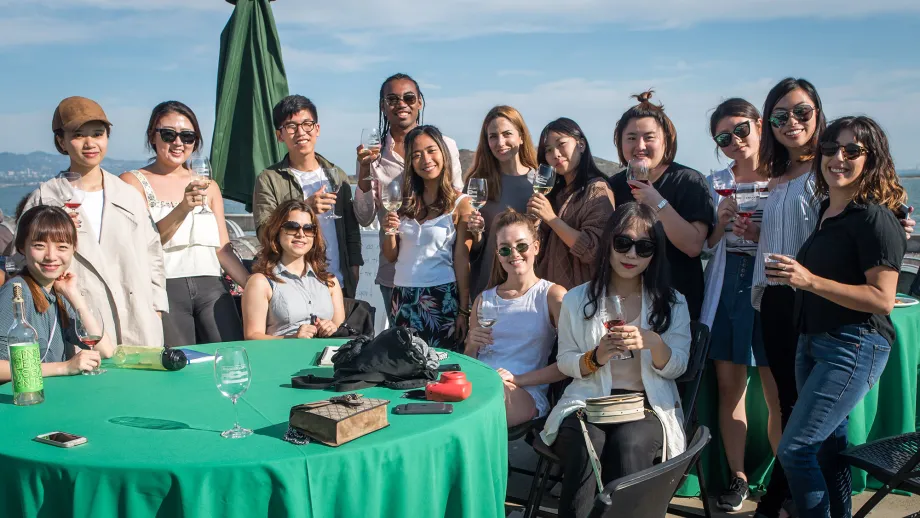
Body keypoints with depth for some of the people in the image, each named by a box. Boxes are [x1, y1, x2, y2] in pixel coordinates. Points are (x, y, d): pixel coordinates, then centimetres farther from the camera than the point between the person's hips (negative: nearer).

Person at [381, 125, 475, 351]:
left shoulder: (460, 203, -4)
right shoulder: (405, 201, 7)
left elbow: (462, 261, -6)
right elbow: (391, 256, 10)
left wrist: (464, 311, -8)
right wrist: (389, 232, -9)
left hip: (442, 298, -4)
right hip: (402, 298, 4)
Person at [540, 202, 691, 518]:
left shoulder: (671, 302, 9)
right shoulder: (576, 299, 8)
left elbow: (676, 368, 2)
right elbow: (565, 362, 9)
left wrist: (653, 342, -19)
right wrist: (597, 356, -13)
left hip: (647, 404, 0)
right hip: (588, 400, 0)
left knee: (629, 444, -33)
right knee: (584, 445, -33)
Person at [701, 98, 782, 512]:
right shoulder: (716, 183, 10)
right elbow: (703, 246, 10)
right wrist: (721, 222, -8)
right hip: (726, 288, 3)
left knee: (778, 393, -2)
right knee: (729, 385, 7)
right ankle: (737, 477, 21)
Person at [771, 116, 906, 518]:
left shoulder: (876, 218, -15)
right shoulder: (826, 210, 9)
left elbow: (882, 299, -20)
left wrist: (809, 280, -25)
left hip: (854, 347, -8)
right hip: (813, 341, 8)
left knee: (794, 449, -10)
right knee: (828, 442, 17)